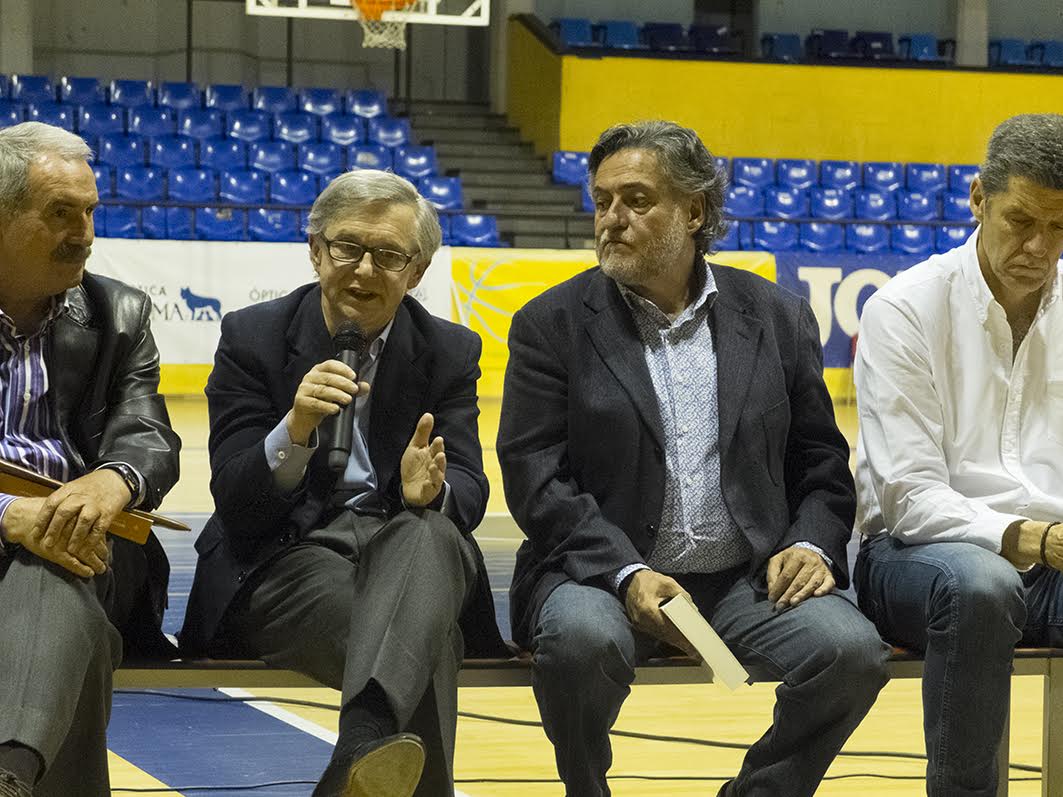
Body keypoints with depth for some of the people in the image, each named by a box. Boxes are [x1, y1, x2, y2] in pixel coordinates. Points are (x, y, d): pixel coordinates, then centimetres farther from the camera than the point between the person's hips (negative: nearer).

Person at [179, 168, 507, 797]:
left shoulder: (451, 351, 10)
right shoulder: (252, 338, 3)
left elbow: (470, 491, 1)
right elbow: (235, 503, -4)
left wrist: (433, 490, -26)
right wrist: (294, 431, -26)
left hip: (412, 547, 2)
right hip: (286, 557, -2)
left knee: (428, 532, -39)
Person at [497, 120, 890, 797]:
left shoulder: (778, 319, 11)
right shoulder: (553, 326, 4)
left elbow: (822, 465, 15)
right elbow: (536, 480, -4)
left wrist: (813, 546, -7)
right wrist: (627, 576, -18)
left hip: (749, 579, 2)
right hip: (603, 574, -2)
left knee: (852, 650, -24)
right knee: (580, 638, -35)